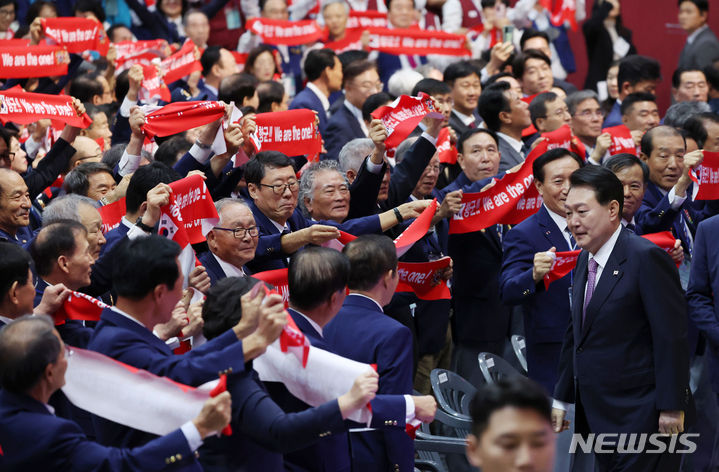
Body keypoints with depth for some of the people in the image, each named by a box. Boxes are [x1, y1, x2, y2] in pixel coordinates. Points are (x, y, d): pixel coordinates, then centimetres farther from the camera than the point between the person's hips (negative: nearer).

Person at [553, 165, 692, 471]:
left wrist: (671, 408, -18)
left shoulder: (646, 258, -14)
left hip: (641, 417, -8)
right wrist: (561, 399, 17)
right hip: (600, 417, 8)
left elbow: (671, 338, -17)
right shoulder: (586, 260, 13)